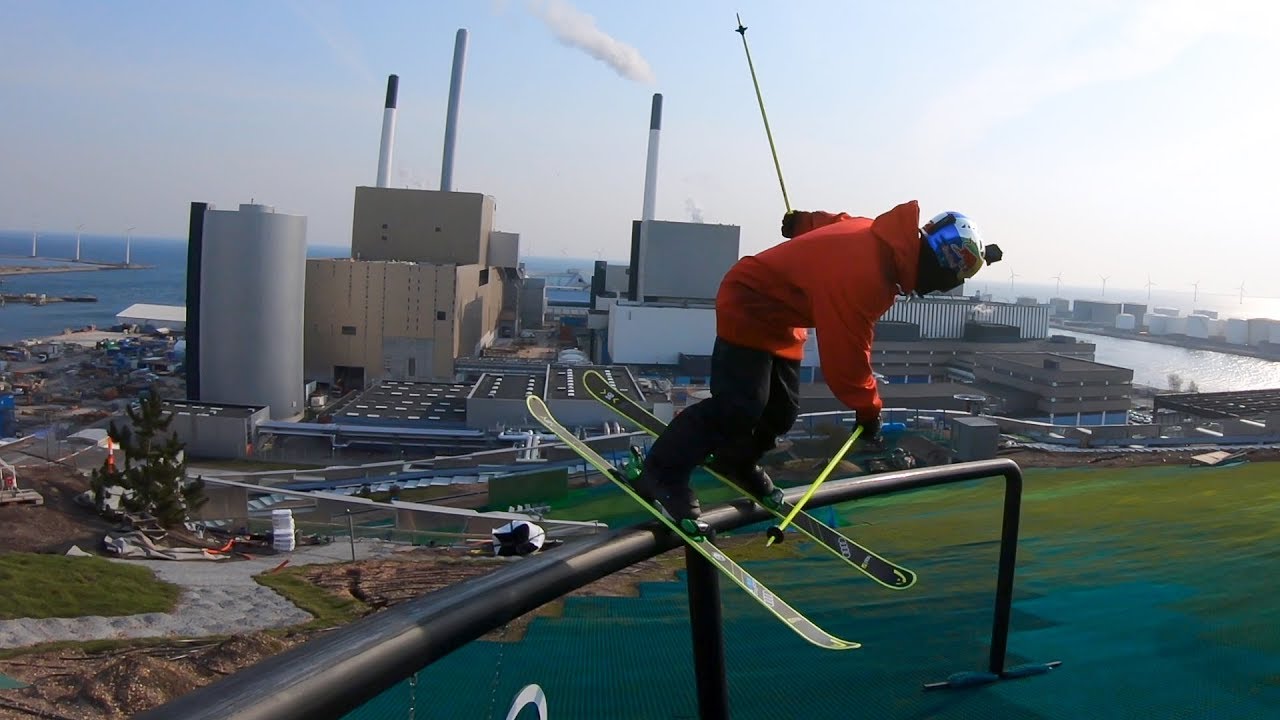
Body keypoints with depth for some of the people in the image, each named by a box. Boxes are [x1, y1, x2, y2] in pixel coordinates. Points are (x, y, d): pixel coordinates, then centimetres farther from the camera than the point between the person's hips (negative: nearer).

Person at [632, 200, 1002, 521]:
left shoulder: (885, 238, -6)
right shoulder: (862, 273, -35)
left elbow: (835, 223, 13)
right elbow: (845, 351, -30)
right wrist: (867, 406, -17)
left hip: (780, 313, 10)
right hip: (749, 308, -10)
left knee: (782, 409, 9)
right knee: (739, 406, -19)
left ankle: (737, 461, 31)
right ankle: (662, 474, -13)